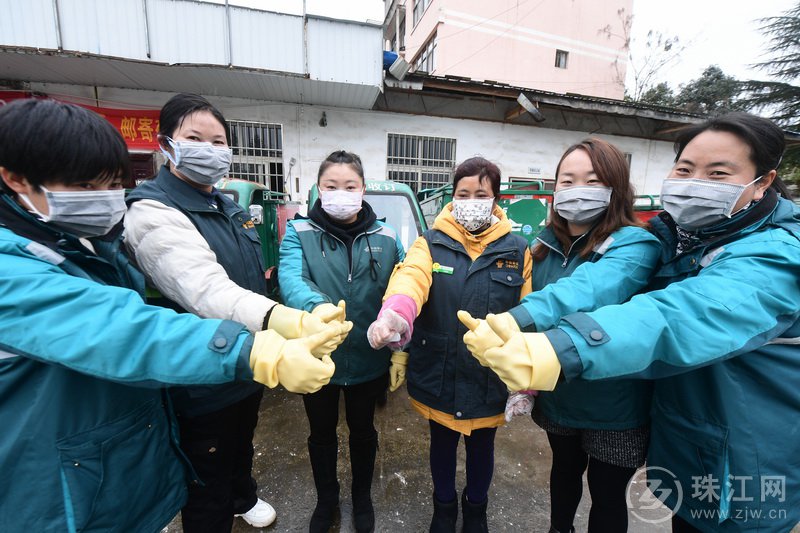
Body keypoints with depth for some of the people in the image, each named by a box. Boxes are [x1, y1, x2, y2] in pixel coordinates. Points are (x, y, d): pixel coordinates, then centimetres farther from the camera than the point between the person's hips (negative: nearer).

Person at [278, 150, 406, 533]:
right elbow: (290, 278, -26)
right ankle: (326, 500, 52)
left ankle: (362, 498, 52)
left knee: (362, 430, 23)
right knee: (322, 433, 22)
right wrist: (317, 306, -46)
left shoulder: (386, 237, -4)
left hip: (369, 361, 1)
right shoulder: (299, 232, -8)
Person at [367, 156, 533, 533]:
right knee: (442, 445, 22)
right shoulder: (431, 243, -7)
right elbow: (411, 277, -28)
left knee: (481, 448, 23)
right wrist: (395, 314, -49)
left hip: (491, 379, 1)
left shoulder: (517, 250, -4)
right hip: (438, 376, 0)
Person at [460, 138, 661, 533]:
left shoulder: (635, 244, -20)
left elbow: (591, 287, -41)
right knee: (565, 470, 28)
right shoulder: (545, 244, -5)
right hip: (557, 395, 4)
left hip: (613, 405, -4)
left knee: (606, 494, 18)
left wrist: (517, 319, -57)